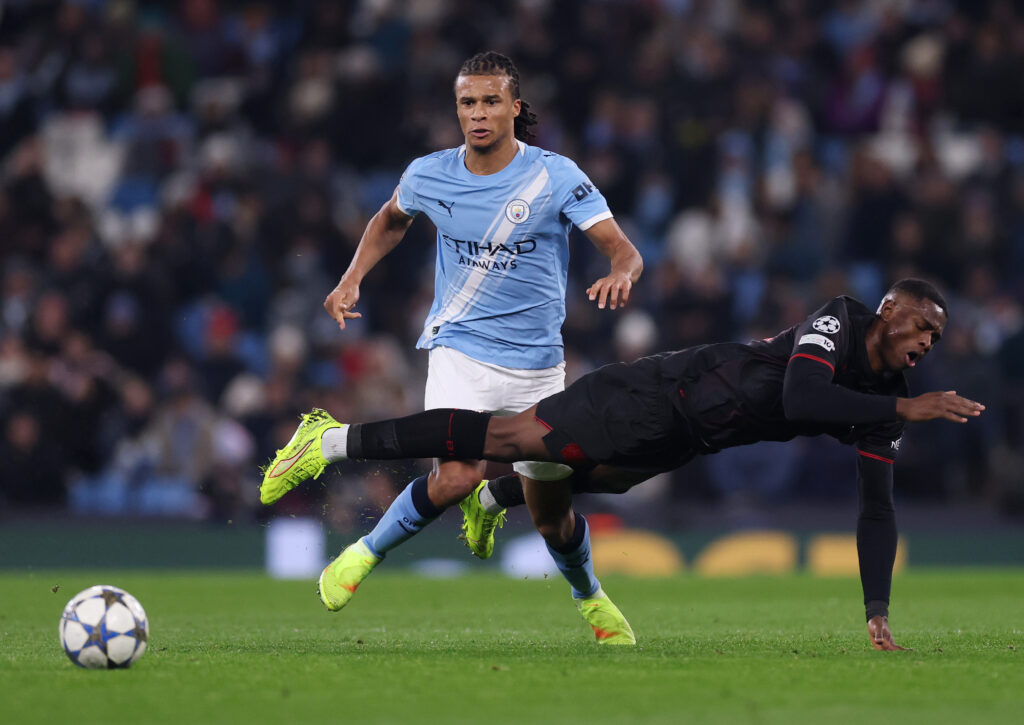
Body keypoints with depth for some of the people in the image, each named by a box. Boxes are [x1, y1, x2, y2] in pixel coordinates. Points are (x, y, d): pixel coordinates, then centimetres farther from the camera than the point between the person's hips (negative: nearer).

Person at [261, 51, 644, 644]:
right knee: (457, 477, -26)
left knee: (553, 511, 5)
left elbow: (623, 250, -14)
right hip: (460, 350, 0)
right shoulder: (429, 175, -2)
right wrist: (353, 278, 8)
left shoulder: (555, 176, -10)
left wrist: (618, 277, -37)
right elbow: (392, 220, 21)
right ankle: (367, 554, -3)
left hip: (537, 366, 0)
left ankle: (590, 596, 36)